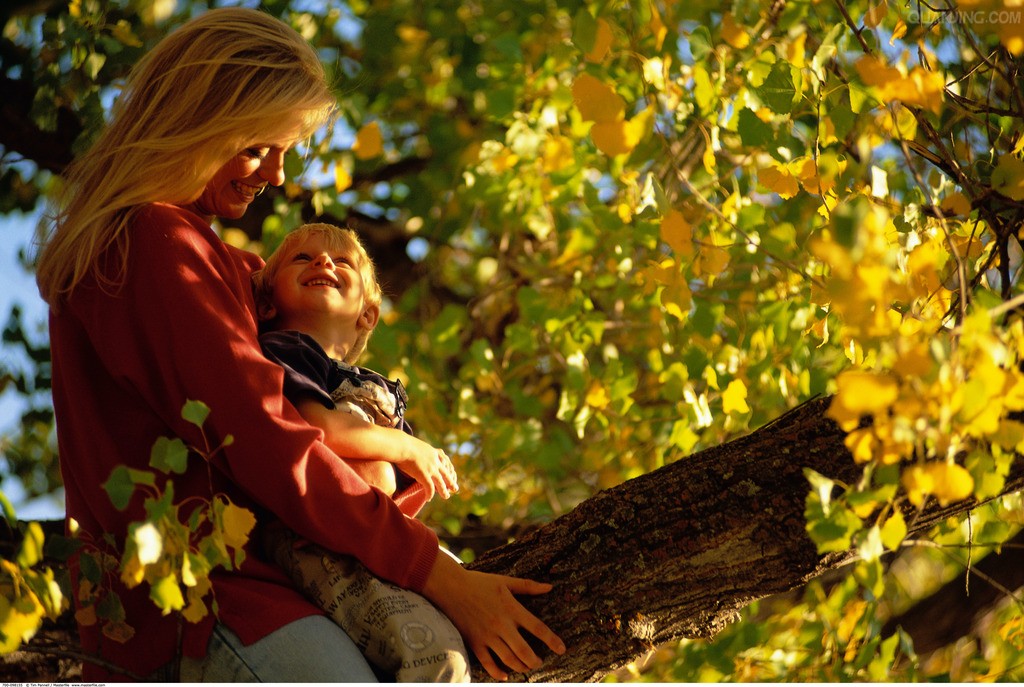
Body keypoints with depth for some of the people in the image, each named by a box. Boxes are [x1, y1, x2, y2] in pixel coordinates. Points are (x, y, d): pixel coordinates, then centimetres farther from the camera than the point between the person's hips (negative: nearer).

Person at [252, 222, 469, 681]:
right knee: (430, 645, -30)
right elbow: (317, 425, -11)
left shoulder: (380, 390, 32)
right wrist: (405, 448, 3)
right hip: (314, 544, -8)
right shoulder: (280, 350, 9)